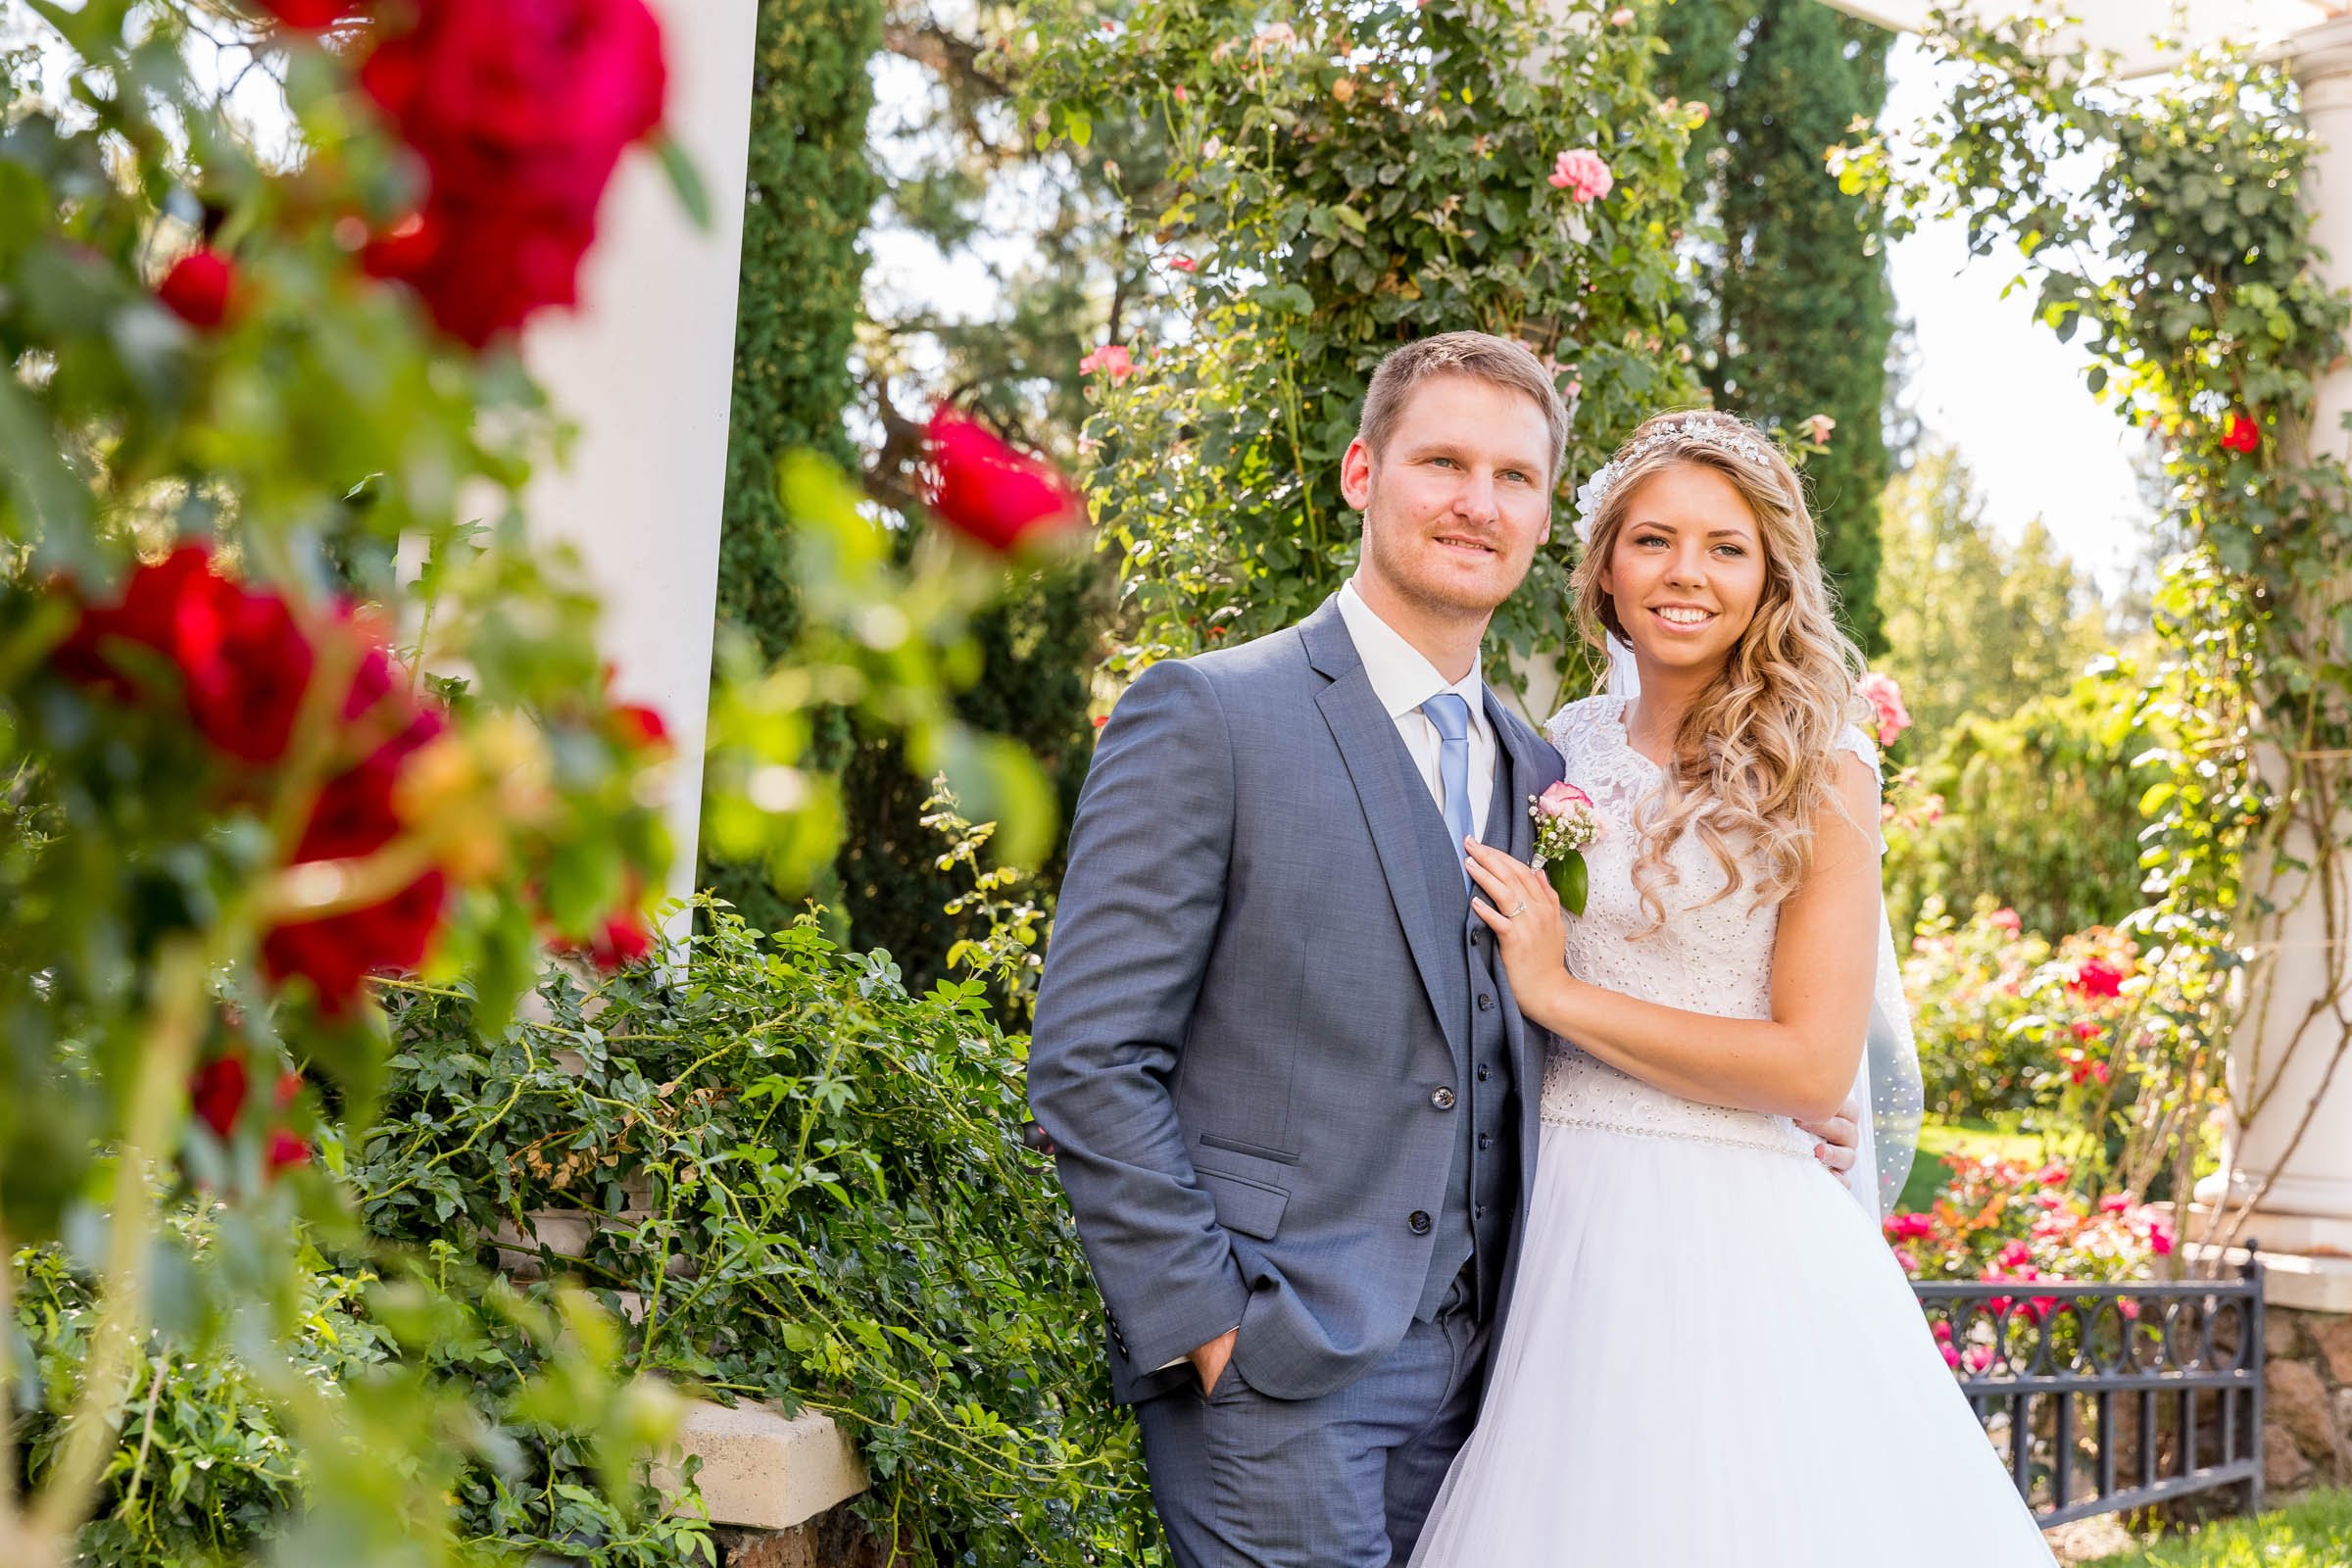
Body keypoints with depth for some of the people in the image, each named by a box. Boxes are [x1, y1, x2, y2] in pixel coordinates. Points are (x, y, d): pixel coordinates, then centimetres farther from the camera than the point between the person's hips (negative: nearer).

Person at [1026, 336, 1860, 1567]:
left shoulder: (1536, 776, 15)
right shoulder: (1206, 717, -5)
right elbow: (1089, 1060, -9)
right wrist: (1206, 1324, -13)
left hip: (1471, 1370, 6)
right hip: (1275, 1373, -6)